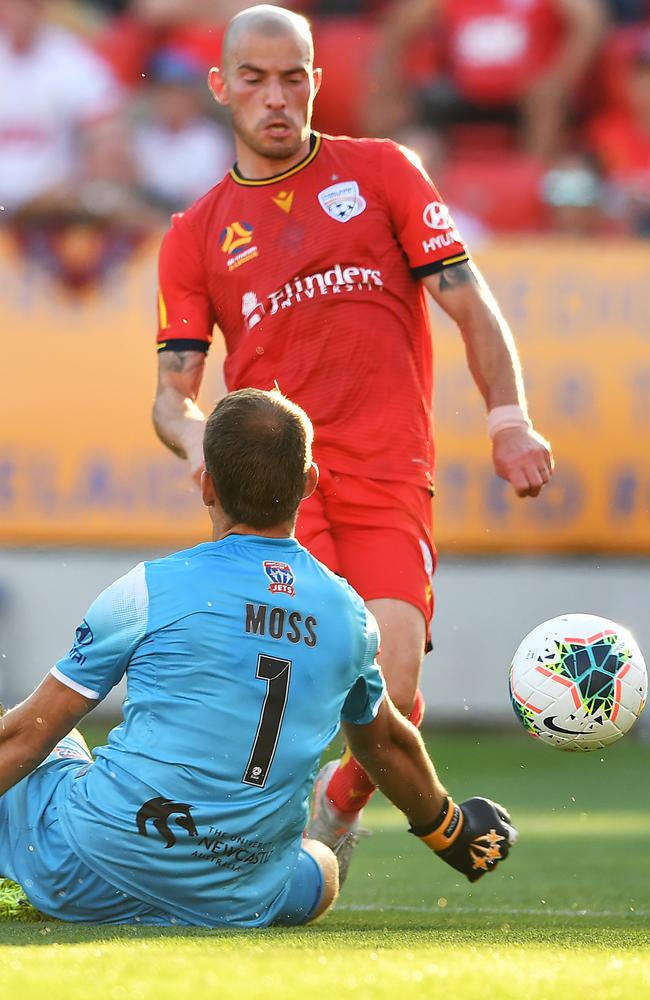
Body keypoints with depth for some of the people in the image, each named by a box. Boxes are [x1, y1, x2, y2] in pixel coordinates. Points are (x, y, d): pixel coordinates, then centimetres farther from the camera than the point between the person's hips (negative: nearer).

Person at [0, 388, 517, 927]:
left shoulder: (154, 587, -10)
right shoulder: (347, 612, 3)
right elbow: (388, 743, 24)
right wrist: (450, 831, 43)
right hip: (237, 903, 4)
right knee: (322, 870, 34)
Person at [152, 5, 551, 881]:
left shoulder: (381, 172, 14)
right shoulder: (196, 234, 16)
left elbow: (469, 303, 11)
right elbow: (173, 390, 14)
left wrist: (509, 420, -3)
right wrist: (196, 438, -10)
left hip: (389, 477, 0)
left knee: (390, 692, -15)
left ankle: (341, 804, 16)